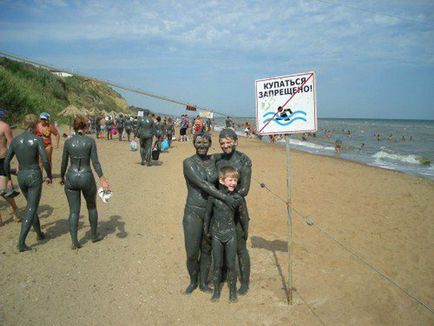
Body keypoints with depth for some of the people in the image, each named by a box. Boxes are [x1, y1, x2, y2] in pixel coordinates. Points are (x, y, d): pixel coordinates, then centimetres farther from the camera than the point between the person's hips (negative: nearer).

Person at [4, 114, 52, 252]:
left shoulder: (15, 140, 3)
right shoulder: (37, 139, -11)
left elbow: (6, 161, 5)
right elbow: (45, 160, -18)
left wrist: (9, 178, 17)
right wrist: (49, 176, -4)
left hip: (21, 176, 5)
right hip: (34, 176, -5)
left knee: (31, 205, 23)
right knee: (31, 209, -1)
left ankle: (39, 233, 34)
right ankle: (21, 242, -6)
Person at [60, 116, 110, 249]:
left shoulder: (68, 142, -1)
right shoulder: (90, 141, -7)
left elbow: (64, 162, 5)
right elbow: (95, 162, -12)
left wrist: (62, 177, 21)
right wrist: (102, 180, -11)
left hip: (71, 178, 2)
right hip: (87, 178, -1)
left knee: (74, 211, 9)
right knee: (92, 207, 20)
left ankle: (74, 241, 4)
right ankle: (94, 235, 30)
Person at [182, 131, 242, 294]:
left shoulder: (213, 160, 3)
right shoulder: (188, 162, -13)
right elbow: (202, 184, -23)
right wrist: (225, 197, -29)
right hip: (193, 213, -4)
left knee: (207, 250, 15)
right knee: (192, 253, 2)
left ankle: (203, 282, 35)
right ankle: (193, 281, 32)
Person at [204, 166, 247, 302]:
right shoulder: (213, 196, -11)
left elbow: (242, 215, 5)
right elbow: (208, 214, 3)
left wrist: (245, 231, 14)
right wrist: (206, 231, 9)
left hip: (231, 235, 0)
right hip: (216, 235, 0)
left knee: (231, 264, 7)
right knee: (217, 264, 10)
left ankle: (232, 290, 26)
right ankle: (216, 290, 28)